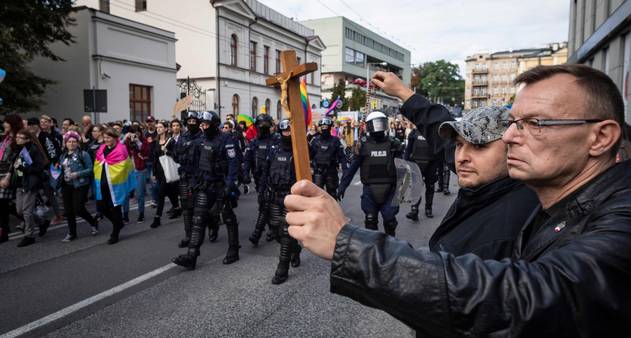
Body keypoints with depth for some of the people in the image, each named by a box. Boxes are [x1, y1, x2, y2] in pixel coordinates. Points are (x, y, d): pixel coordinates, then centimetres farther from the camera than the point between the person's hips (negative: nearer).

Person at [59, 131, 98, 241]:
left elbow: (90, 169, -11)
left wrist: (77, 174, -20)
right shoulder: (63, 156, 12)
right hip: (66, 186, 6)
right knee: (68, 210, 9)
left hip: (80, 185, -6)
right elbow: (61, 170, 22)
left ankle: (93, 223, 18)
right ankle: (71, 233, 21)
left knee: (78, 209, -8)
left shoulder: (83, 154, -8)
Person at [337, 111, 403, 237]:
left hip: (389, 190, 0)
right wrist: (342, 186, -2)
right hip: (370, 190, 0)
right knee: (370, 221, 7)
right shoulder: (364, 145, -3)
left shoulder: (393, 144, -1)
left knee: (390, 220, 6)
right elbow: (352, 167, 0)